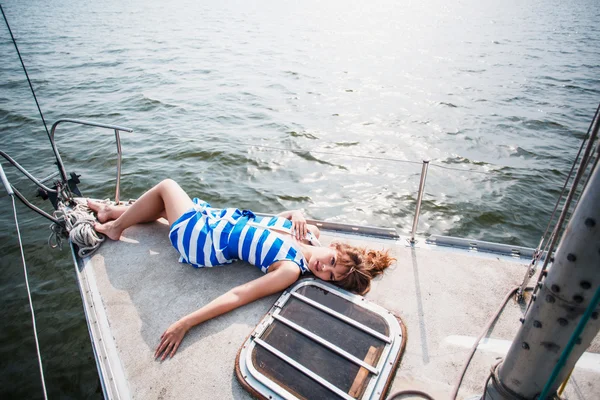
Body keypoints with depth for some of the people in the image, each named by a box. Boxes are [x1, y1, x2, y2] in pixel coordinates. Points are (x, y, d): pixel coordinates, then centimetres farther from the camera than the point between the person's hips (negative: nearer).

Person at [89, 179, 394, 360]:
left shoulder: (290, 271, -31)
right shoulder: (311, 233, -13)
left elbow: (238, 296, -33)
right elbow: (284, 216, 6)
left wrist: (185, 324, -33)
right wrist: (297, 216, -17)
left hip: (202, 238, -6)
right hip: (219, 217, 6)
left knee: (166, 186, 9)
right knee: (163, 201, 21)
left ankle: (114, 227, 37)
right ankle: (116, 210, 53)